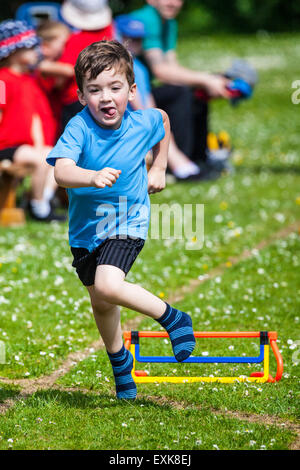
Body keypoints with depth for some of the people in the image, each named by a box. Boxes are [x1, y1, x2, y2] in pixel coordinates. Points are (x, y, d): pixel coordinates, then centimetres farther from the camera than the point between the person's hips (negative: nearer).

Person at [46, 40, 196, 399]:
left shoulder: (143, 123, -14)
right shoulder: (79, 128, -23)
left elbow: (164, 120, 12)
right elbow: (61, 172, -39)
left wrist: (159, 169, 12)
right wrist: (93, 177, -58)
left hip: (127, 222, -2)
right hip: (86, 227, 2)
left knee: (108, 287, -28)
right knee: (100, 304, 18)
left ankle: (173, 320, -7)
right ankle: (120, 362, 44)